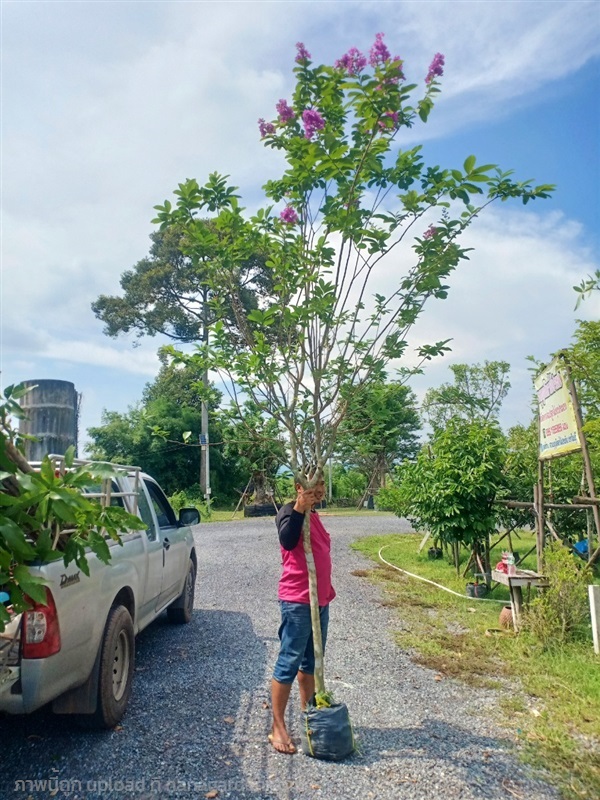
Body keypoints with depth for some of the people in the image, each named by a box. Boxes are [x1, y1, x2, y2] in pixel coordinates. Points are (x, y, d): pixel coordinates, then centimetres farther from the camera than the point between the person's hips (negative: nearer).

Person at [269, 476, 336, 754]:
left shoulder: (314, 515, 15)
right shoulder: (290, 512, -12)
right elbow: (287, 541, -33)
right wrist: (299, 507, -39)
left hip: (320, 600, 9)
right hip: (297, 601, -9)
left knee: (311, 662, 18)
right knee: (289, 663, -1)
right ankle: (278, 728, 10)